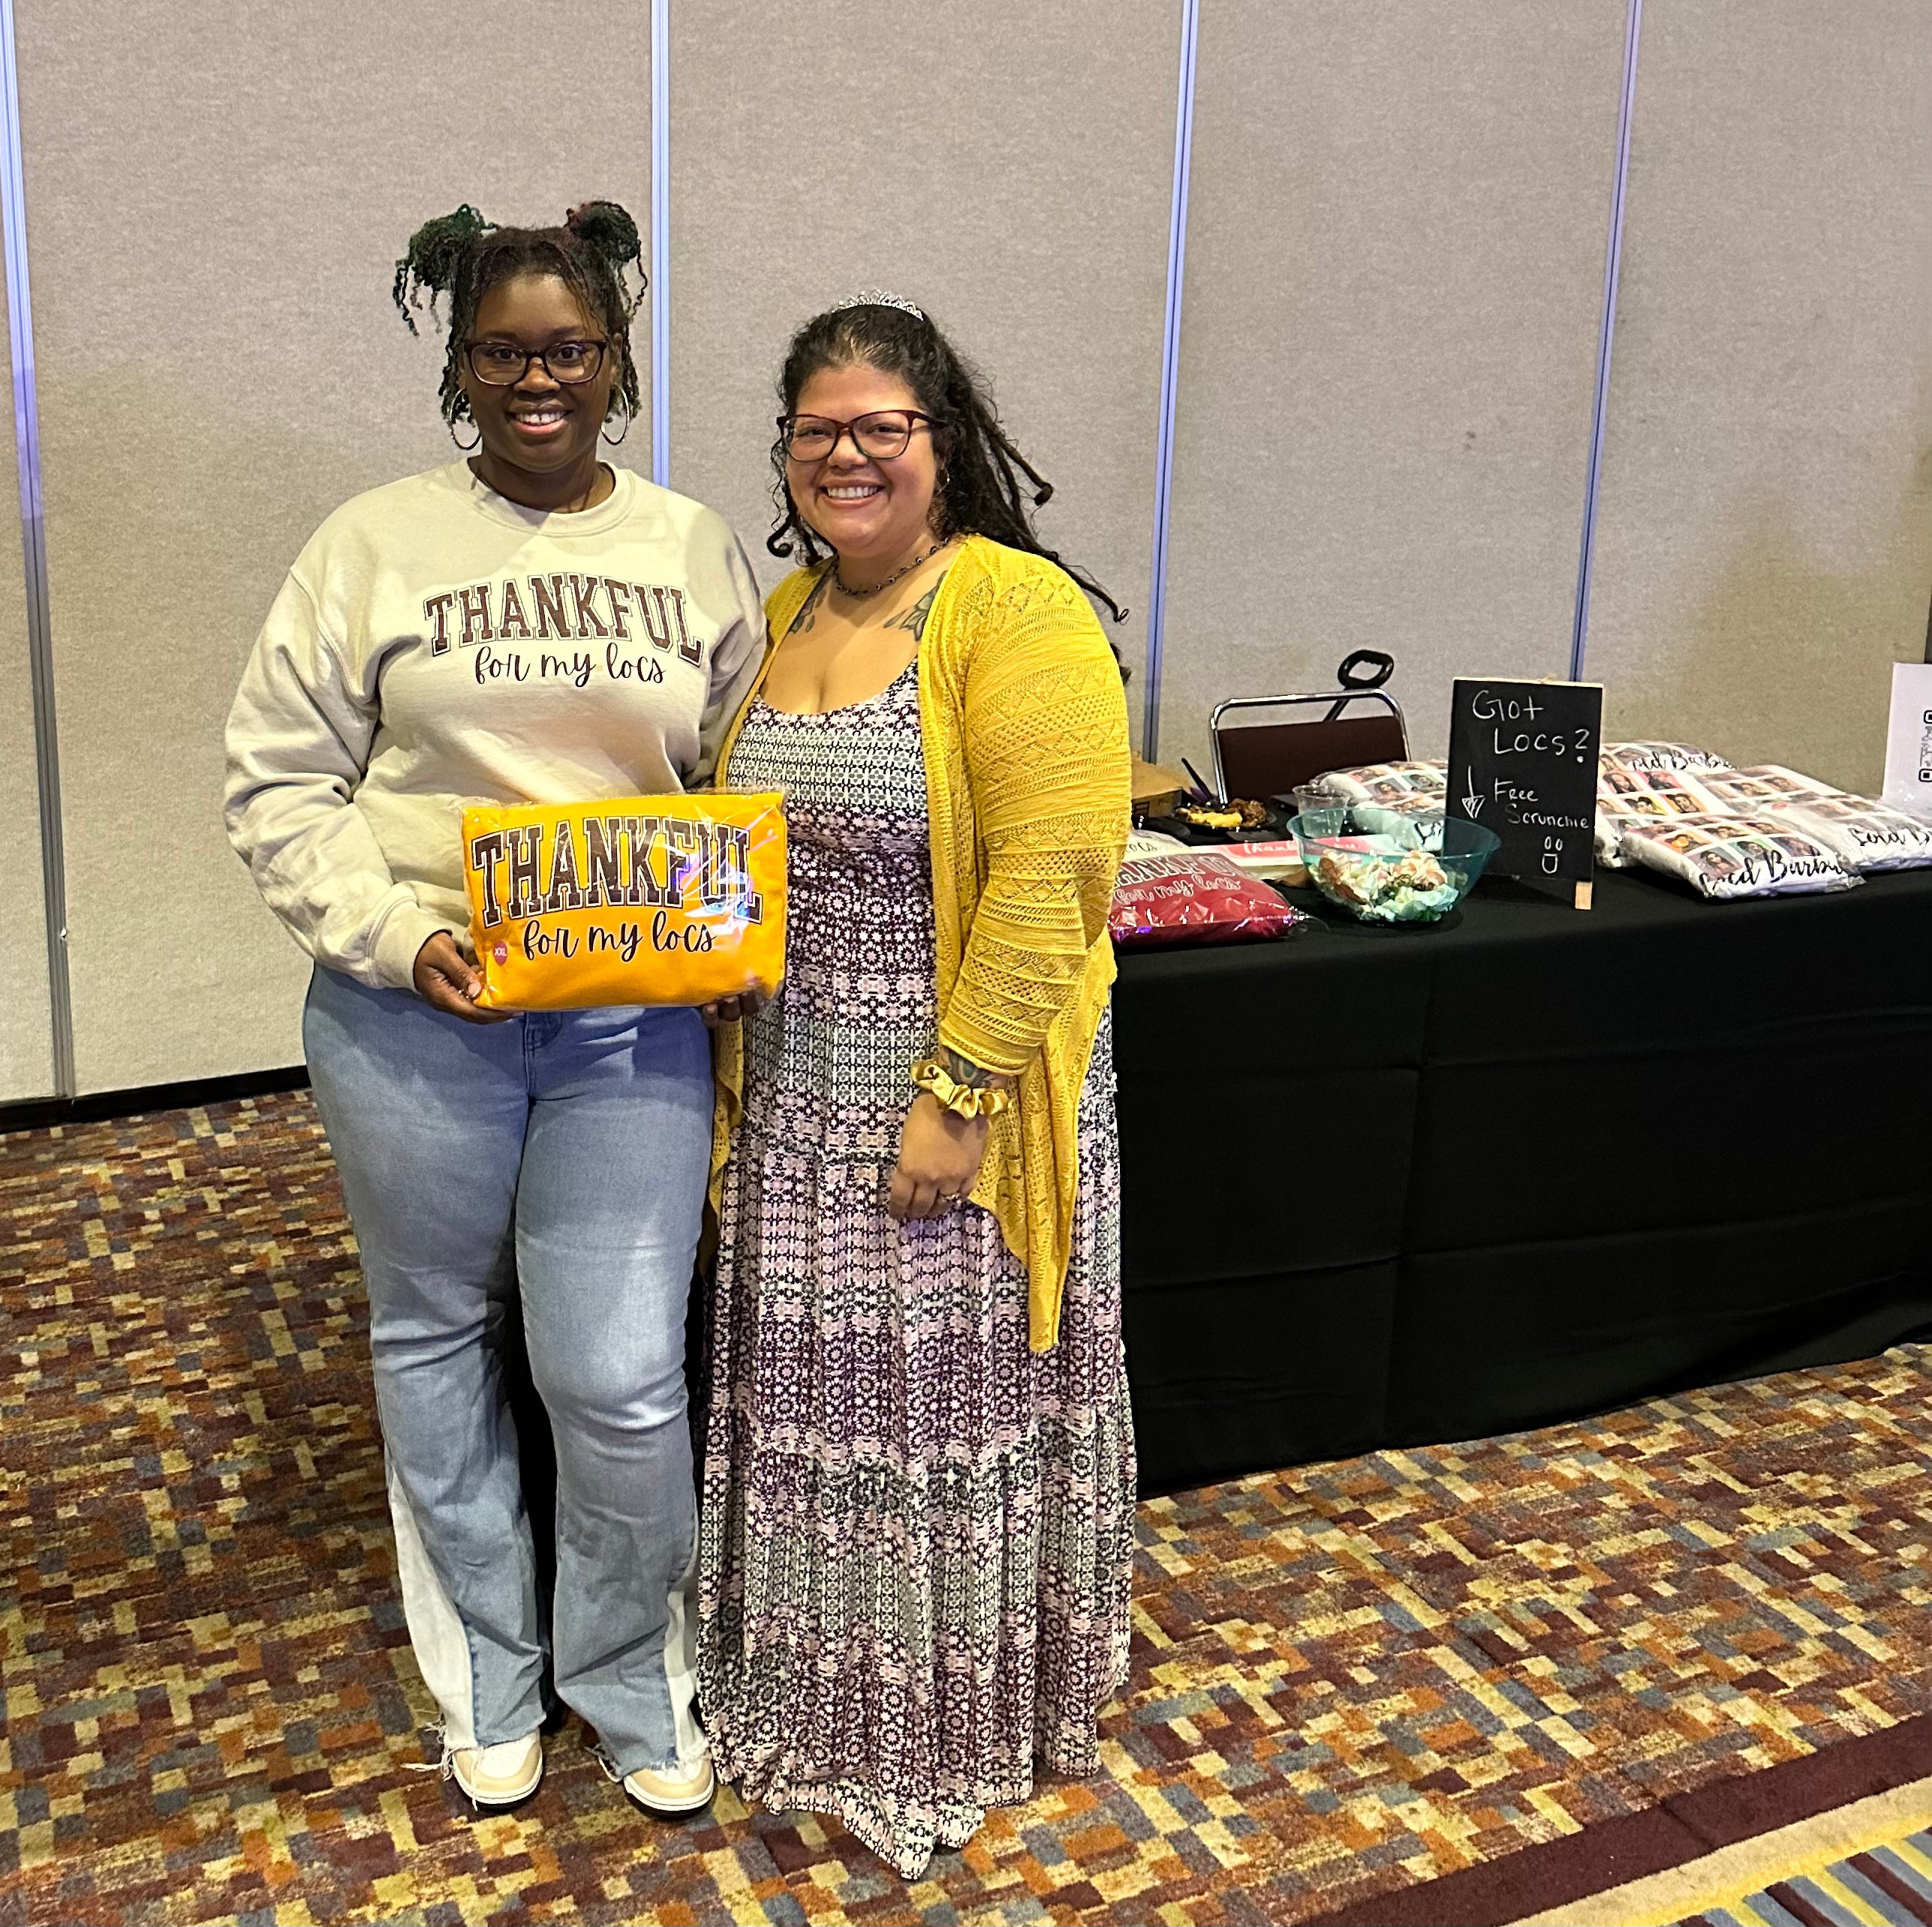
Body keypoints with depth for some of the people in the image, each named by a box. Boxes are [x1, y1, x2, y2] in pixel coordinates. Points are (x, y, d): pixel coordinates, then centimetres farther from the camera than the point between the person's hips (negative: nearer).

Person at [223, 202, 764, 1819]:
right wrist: (395, 933, -14)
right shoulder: (375, 547, -1)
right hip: (415, 1017, 0)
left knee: (623, 1379, -1)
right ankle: (485, 1674, 37)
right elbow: (278, 785, 0)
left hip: (634, 1019, 0)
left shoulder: (694, 549, 5)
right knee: (435, 1341, 15)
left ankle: (631, 1677, 27)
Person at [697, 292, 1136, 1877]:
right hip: (800, 1100, 7)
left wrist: (958, 1093, -21)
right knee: (815, 1390, 16)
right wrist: (736, 1065, 10)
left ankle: (960, 1729, 27)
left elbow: (1051, 876, -20)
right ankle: (823, 1697, 36)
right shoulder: (786, 614, 10)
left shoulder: (1018, 615, -14)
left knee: (954, 1397, 7)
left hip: (952, 1101, -7)